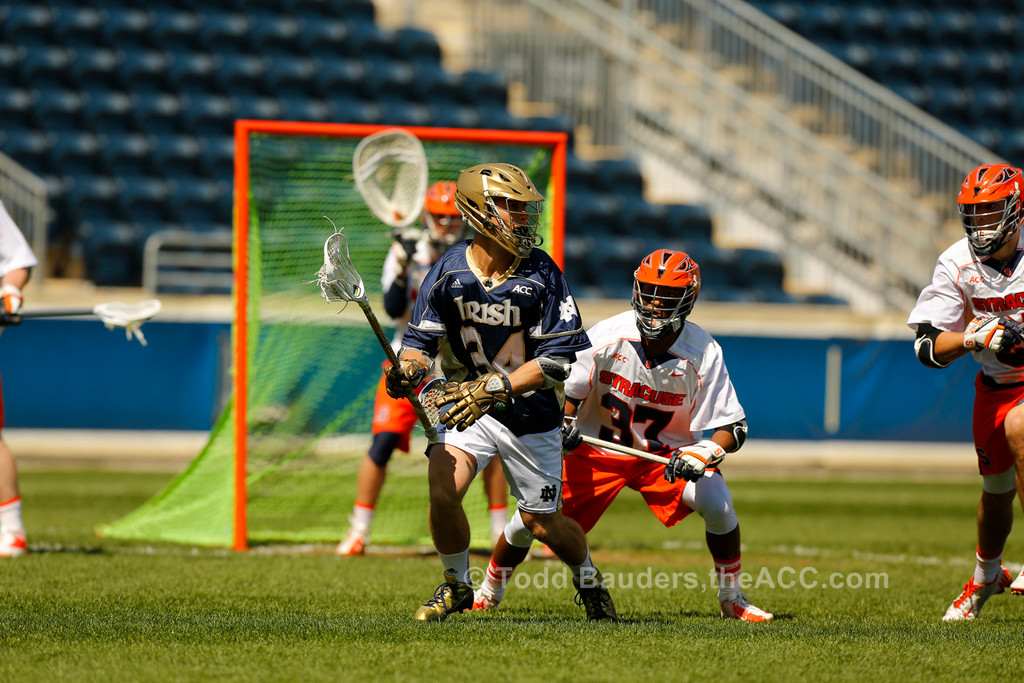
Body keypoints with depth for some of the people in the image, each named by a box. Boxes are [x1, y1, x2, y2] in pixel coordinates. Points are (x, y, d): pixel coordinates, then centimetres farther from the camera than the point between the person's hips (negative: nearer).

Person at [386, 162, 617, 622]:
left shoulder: (542, 275, -15)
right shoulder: (449, 272, -10)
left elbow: (559, 358, -17)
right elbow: (421, 339, -3)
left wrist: (496, 388, -29)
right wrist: (409, 369, -27)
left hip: (531, 411, -1)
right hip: (467, 399, 1)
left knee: (540, 523, 7)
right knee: (442, 489, -23)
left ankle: (587, 578, 42)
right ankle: (457, 587, 4)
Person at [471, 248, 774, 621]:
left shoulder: (703, 354, -19)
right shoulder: (607, 336, -18)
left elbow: (734, 427, -17)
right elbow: (567, 388, -3)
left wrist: (701, 455, -35)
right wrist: (564, 425, -23)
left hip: (666, 451, 0)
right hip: (596, 450, 0)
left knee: (716, 502, -24)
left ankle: (731, 597, -2)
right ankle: (488, 591, 17)